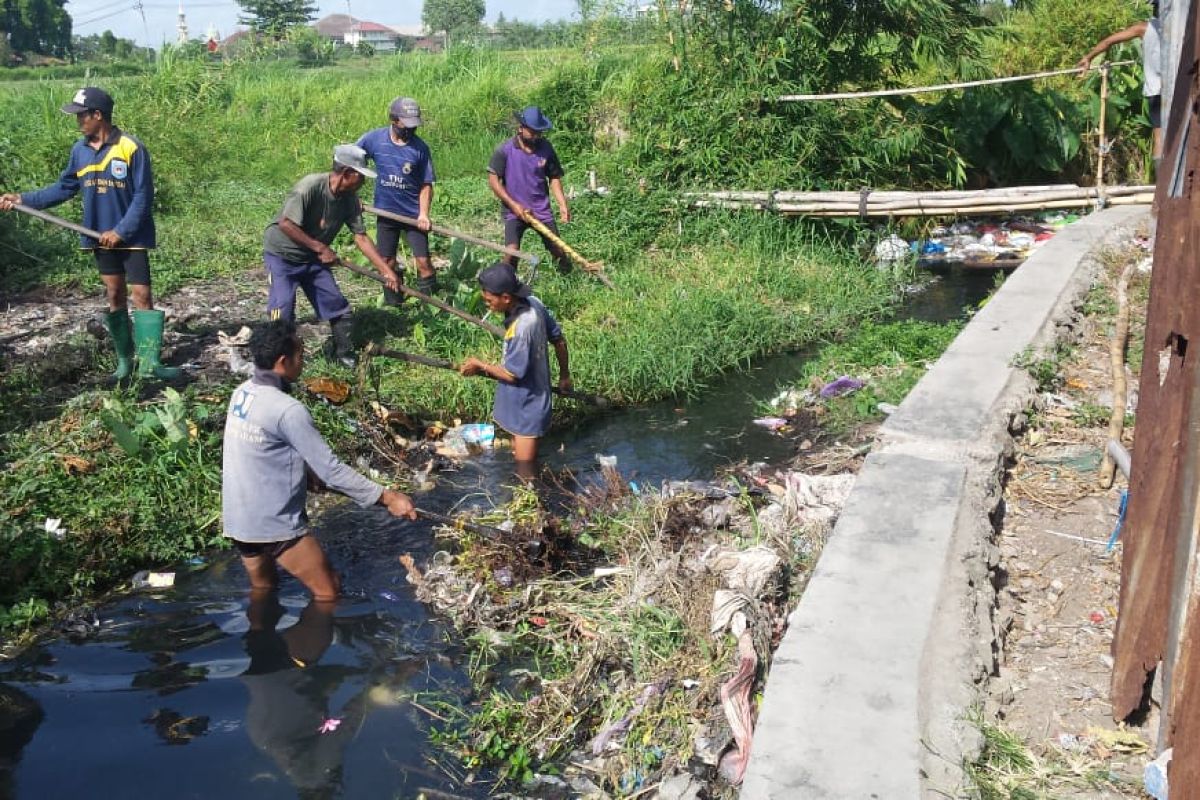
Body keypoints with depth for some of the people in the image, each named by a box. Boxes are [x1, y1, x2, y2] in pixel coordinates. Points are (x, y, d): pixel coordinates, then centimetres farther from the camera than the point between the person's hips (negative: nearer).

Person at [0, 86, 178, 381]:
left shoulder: (131, 148, -14)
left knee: (141, 295, -8)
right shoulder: (79, 150, 3)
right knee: (114, 295, 10)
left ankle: (150, 361, -7)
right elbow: (64, 188, 12)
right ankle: (124, 358, 17)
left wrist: (121, 231, -16)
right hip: (101, 236, 5)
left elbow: (143, 196, -13)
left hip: (132, 236, -5)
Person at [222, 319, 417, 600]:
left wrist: (308, 472, 19)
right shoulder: (287, 410, -24)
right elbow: (331, 469, -22)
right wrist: (387, 497, -18)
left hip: (237, 520, 8)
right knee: (328, 593, 6)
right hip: (275, 525, -8)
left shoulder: (242, 394, 1)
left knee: (262, 592, 26)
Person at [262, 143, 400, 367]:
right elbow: (286, 224, -29)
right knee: (282, 307, -16)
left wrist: (387, 271, -9)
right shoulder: (310, 186, -28)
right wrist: (320, 248, -27)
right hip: (282, 254, -6)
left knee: (337, 305, 4)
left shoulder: (350, 199, -8)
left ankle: (345, 354, 20)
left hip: (314, 257, 6)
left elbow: (361, 237, -4)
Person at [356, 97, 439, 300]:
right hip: (385, 212, 2)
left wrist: (423, 214, -17)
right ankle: (393, 306, 22)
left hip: (413, 214, -1)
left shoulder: (420, 148, -8)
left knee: (423, 262, -5)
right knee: (387, 263, 8)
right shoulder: (374, 139, -7)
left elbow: (426, 184, -4)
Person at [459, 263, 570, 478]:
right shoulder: (533, 303, -7)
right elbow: (559, 339, 5)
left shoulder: (521, 327, -33)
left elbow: (512, 374, -24)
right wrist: (564, 375, 18)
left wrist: (481, 366, -9)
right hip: (530, 401, 9)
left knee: (525, 476, 4)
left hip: (526, 410, -9)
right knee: (522, 457, 25)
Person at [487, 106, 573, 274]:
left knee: (558, 250, 6)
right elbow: (493, 179, -9)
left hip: (542, 209, 3)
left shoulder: (546, 148, -3)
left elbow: (554, 178, 6)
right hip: (514, 210, -3)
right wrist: (513, 205, -15)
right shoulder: (505, 150, -11)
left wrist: (562, 204, -6)